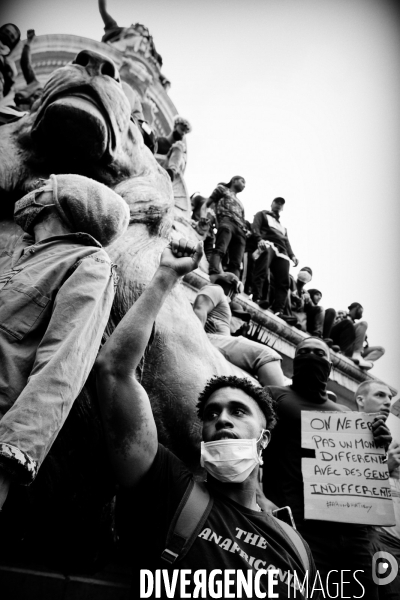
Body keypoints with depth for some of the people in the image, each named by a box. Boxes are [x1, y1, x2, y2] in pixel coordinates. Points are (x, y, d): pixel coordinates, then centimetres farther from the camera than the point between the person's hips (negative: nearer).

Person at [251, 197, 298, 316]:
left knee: (283, 282, -14)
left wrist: (292, 255, 8)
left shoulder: (282, 226, 42)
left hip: (282, 251, 6)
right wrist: (259, 239, -17)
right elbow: (255, 227, 5)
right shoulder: (263, 214, 25)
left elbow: (286, 241, 29)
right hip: (267, 244, -5)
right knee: (262, 272, -36)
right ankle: (257, 298, -44)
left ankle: (277, 310, -22)